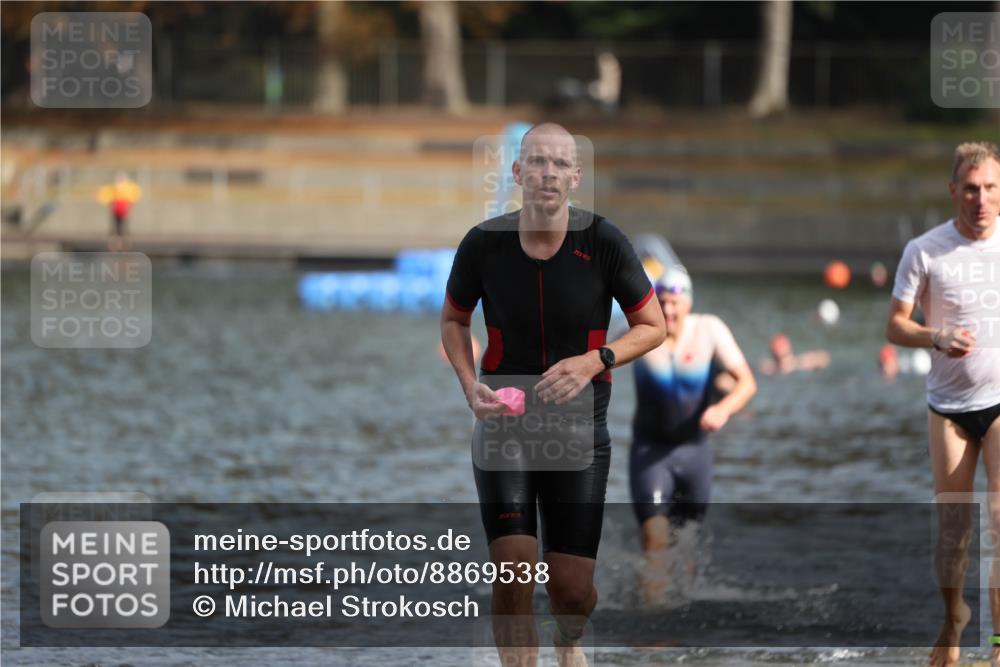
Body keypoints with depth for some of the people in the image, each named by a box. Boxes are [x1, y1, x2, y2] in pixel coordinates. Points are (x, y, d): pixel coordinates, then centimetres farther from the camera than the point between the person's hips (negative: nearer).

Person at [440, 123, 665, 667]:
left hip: (580, 431, 0)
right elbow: (453, 320, 10)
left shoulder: (604, 243, -12)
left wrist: (595, 361, -17)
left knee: (572, 590, 2)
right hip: (502, 423, 0)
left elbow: (653, 326, 0)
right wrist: (470, 384, -8)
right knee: (513, 567, -16)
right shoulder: (483, 244, -9)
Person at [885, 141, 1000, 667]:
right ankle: (953, 616, 31)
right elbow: (894, 326, -3)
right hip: (949, 404, 1)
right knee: (953, 523, 9)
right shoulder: (925, 251, -6)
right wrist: (937, 338, -22)